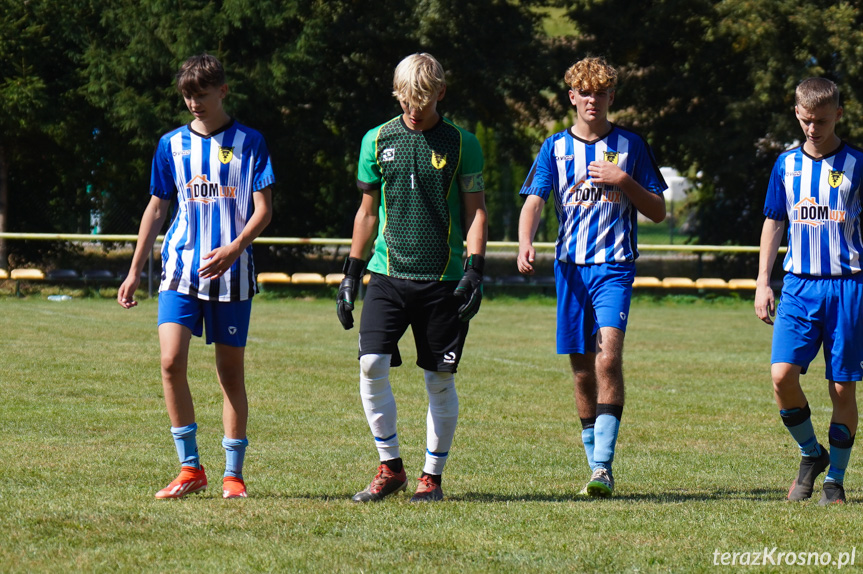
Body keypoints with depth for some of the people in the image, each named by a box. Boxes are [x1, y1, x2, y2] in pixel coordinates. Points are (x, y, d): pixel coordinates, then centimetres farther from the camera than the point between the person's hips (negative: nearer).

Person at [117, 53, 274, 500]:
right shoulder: (172, 144, 9)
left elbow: (263, 208, -3)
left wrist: (234, 248, -20)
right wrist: (134, 271, 14)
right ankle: (190, 468, -2)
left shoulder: (248, 143, 2)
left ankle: (233, 473, 10)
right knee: (172, 362, -12)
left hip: (231, 273, -2)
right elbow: (156, 210, 16)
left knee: (231, 370, 3)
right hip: (180, 267, 2)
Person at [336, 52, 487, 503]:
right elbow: (367, 212, 15)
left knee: (439, 379, 1)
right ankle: (390, 468, 2)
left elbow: (475, 211, 4)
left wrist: (474, 271, -8)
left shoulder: (461, 144, 2)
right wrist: (350, 274, 11)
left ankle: (432, 476, 13)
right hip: (388, 275, 1)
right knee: (372, 365, -12)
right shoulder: (377, 141, 7)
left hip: (443, 279, -1)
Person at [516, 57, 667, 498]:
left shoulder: (630, 146, 7)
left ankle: (603, 465, -24)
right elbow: (534, 201, -2)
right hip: (570, 265, 3)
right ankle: (597, 468, 16)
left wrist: (623, 181, -8)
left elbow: (658, 212, 9)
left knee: (608, 354, -21)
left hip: (615, 266, -3)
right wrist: (525, 243, -21)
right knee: (581, 368, 5)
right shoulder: (556, 147, 10)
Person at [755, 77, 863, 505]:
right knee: (782, 374, -14)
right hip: (798, 285, 2)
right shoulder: (787, 165, 10)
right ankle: (811, 454, 10)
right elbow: (773, 224, 17)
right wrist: (762, 283, 10)